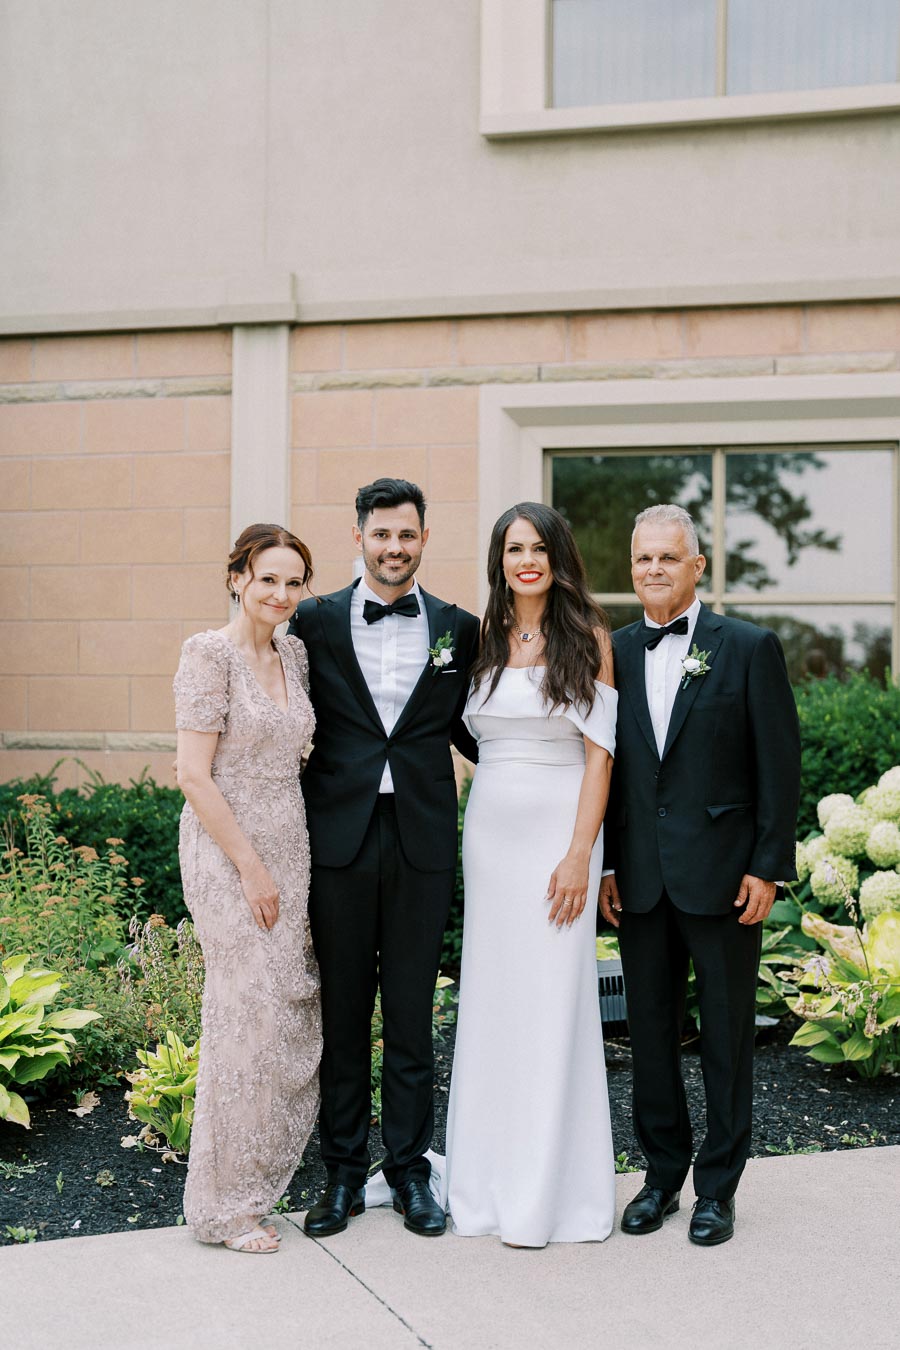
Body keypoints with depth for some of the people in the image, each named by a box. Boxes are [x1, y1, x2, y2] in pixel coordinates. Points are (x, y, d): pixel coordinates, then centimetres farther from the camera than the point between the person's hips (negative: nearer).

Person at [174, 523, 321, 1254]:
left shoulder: (294, 654, 9)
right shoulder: (210, 653, -13)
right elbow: (195, 776, -16)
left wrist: (289, 868, 10)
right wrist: (251, 868, -16)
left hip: (289, 850, 7)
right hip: (228, 852, -7)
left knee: (293, 1014, 10)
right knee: (250, 1015, -3)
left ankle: (257, 1177, 26)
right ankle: (226, 1205, 12)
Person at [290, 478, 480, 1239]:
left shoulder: (459, 628, 6)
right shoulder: (315, 622, 2)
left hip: (422, 841, 1)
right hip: (340, 838, 0)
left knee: (412, 1012, 9)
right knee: (342, 1011, 9)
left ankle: (411, 1170, 21)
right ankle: (344, 1172, 21)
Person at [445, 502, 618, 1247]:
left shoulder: (589, 637, -2)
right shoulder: (485, 638, 10)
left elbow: (599, 751, -7)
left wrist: (580, 853, -13)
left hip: (559, 827, -4)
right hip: (489, 827, 4)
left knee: (553, 997, -2)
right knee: (489, 997, 8)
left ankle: (549, 1193, 8)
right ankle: (489, 1178, 19)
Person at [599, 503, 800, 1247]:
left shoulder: (750, 648, -3)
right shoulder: (613, 654, 7)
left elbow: (780, 763, -4)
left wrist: (770, 866, -9)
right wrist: (603, 864, 5)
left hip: (722, 875, -3)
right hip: (639, 878, 3)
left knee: (727, 1036, 6)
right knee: (651, 1031, 12)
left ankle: (719, 1186, 20)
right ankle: (662, 1173, 27)